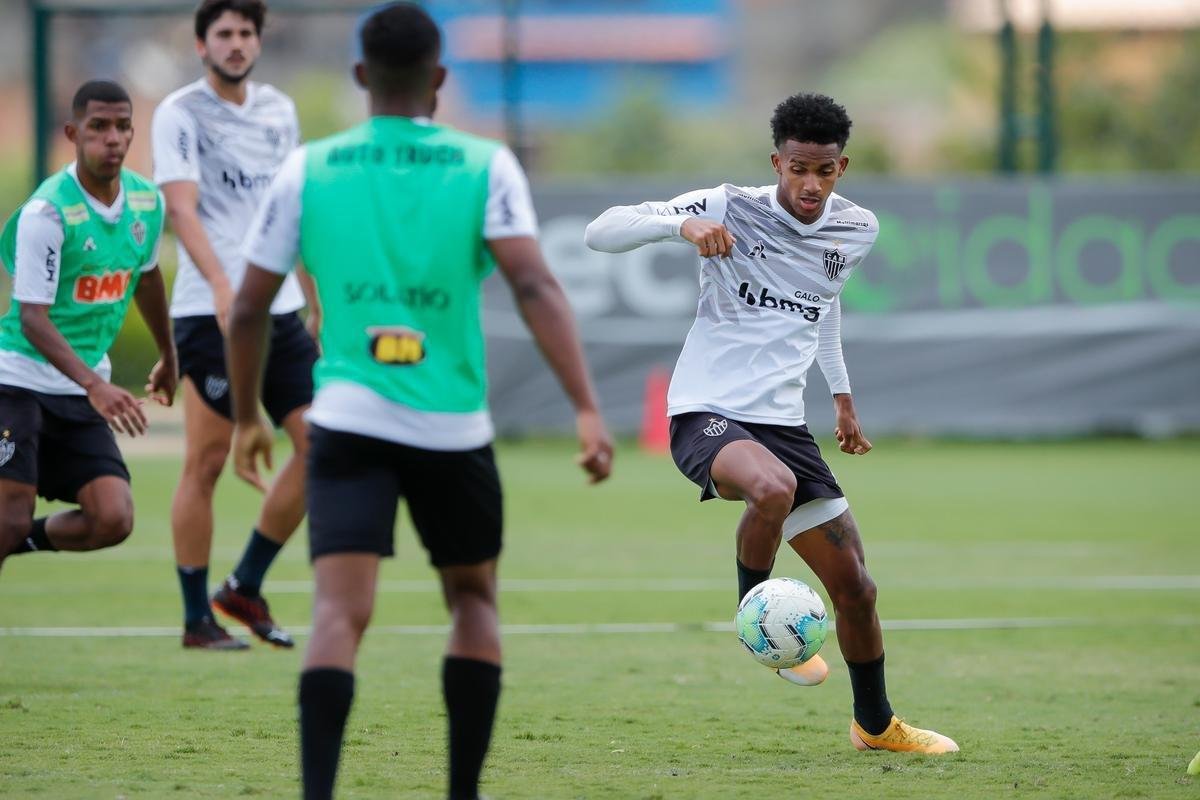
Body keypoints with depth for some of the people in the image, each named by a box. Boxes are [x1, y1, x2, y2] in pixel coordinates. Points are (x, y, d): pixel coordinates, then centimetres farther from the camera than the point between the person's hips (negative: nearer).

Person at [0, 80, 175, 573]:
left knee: (113, 519, -8)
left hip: (83, 391, 6)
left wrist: (168, 357, 34)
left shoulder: (146, 201, 1)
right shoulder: (47, 211, -19)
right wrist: (94, 385, -35)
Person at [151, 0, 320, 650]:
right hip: (210, 312, -6)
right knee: (206, 463, -4)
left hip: (280, 310, 6)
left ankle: (245, 587, 16)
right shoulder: (179, 114, -5)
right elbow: (181, 208, -17)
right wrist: (223, 288, -31)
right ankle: (196, 618, 5)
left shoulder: (279, 110, 14)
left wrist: (318, 301, 21)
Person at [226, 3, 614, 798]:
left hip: (348, 421, 0)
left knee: (342, 610, -9)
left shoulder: (309, 169, 5)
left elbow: (249, 307, 8)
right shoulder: (486, 166, 0)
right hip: (453, 428, 0)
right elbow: (535, 286, -13)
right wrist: (588, 410, -16)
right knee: (474, 599, 21)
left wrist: (247, 418, 22)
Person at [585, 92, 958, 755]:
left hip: (782, 422, 6)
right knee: (773, 487, -39)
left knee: (855, 588, 5)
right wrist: (680, 225, -31)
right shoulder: (728, 209, -9)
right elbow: (601, 232, -14)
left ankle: (875, 723, 29)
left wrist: (841, 391, 34)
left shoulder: (858, 232, 7)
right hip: (705, 414, -5)